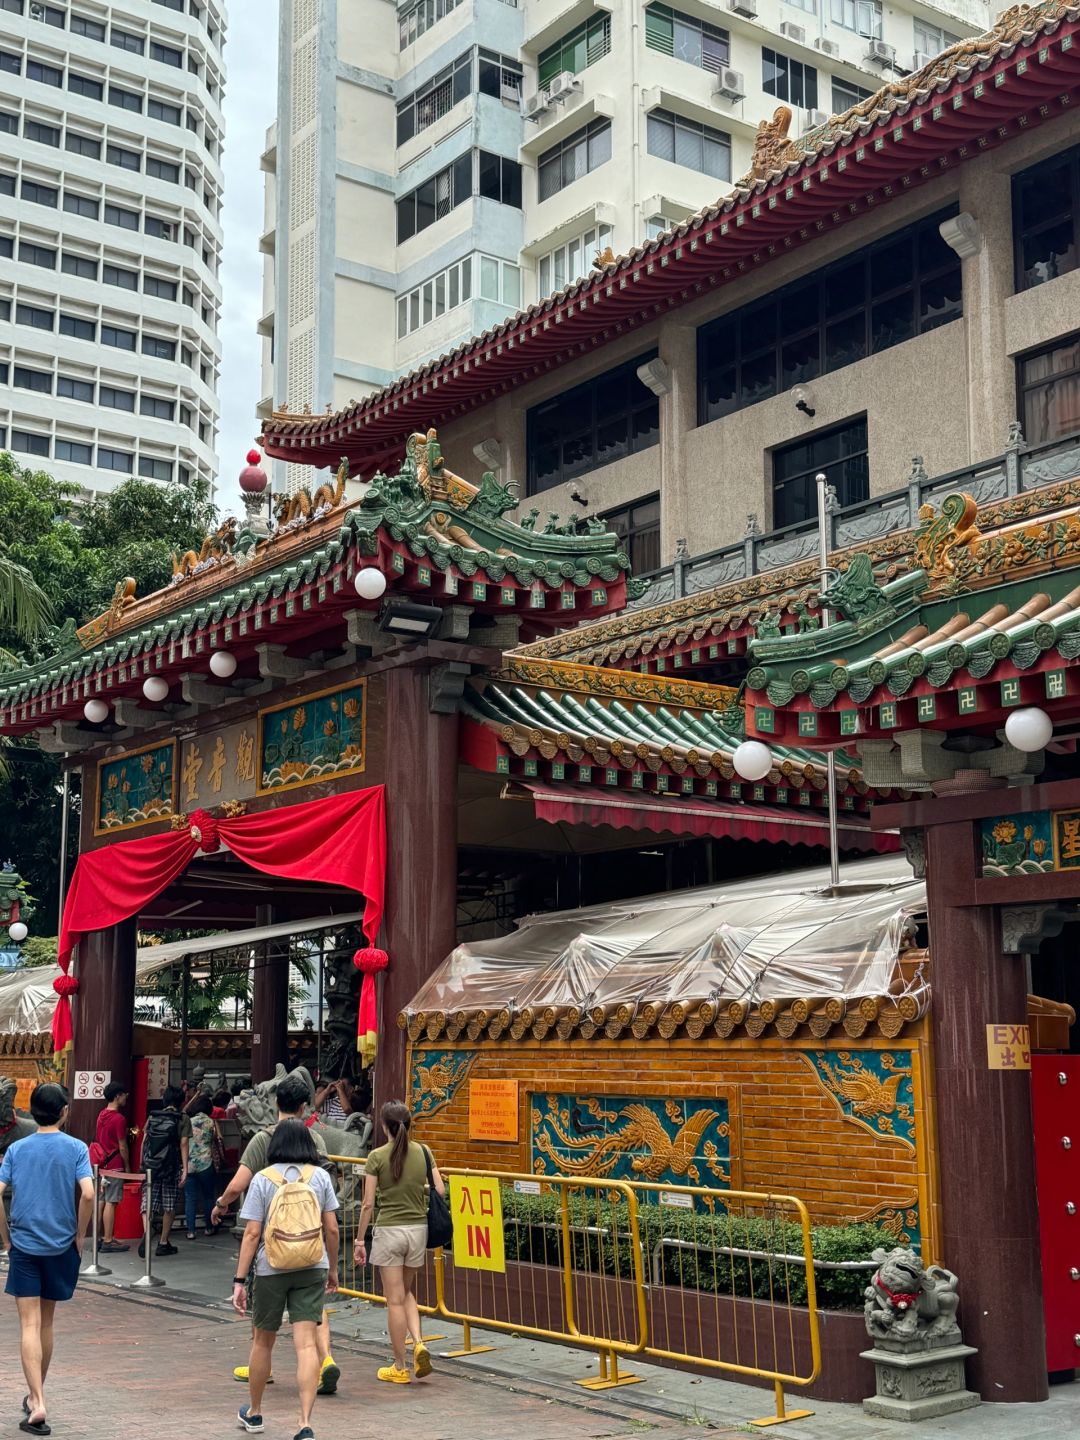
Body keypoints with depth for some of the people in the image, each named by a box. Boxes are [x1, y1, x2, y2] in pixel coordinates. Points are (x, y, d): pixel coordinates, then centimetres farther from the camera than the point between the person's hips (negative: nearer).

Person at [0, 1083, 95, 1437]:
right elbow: (88, 1194, -15)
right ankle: (36, 1395, 30)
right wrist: (79, 1235, -2)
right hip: (61, 1245, 1)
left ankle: (37, 1405, -13)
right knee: (46, 1322, 16)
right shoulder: (76, 1148, -4)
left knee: (30, 1325, -2)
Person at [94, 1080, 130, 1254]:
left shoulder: (101, 1115, 9)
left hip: (101, 1165, 8)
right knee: (111, 1203, -5)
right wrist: (127, 1166, -2)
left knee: (101, 1201, 10)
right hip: (114, 1166, -8)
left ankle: (101, 1237, 15)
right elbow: (122, 1147, -12)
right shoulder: (119, 1119, -15)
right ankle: (108, 1241, -4)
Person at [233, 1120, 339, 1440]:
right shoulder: (320, 1176, 2)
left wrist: (239, 1280, -4)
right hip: (312, 1269, 1)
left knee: (262, 1342, 16)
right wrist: (332, 1269, 16)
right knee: (306, 1344, -3)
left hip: (271, 1269, -1)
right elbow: (332, 1229, 3)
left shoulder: (263, 1179, -4)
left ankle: (253, 1413, 33)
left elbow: (252, 1233, -7)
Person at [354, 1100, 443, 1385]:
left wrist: (359, 1239, 1)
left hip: (389, 1231, -3)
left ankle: (400, 1367, 11)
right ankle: (419, 1343, 1)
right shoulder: (423, 1152, 0)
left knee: (395, 1300, 5)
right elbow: (440, 1191, -1)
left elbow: (368, 1204, -8)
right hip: (418, 1229, 3)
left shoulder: (377, 1157, -8)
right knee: (408, 1293, 22)